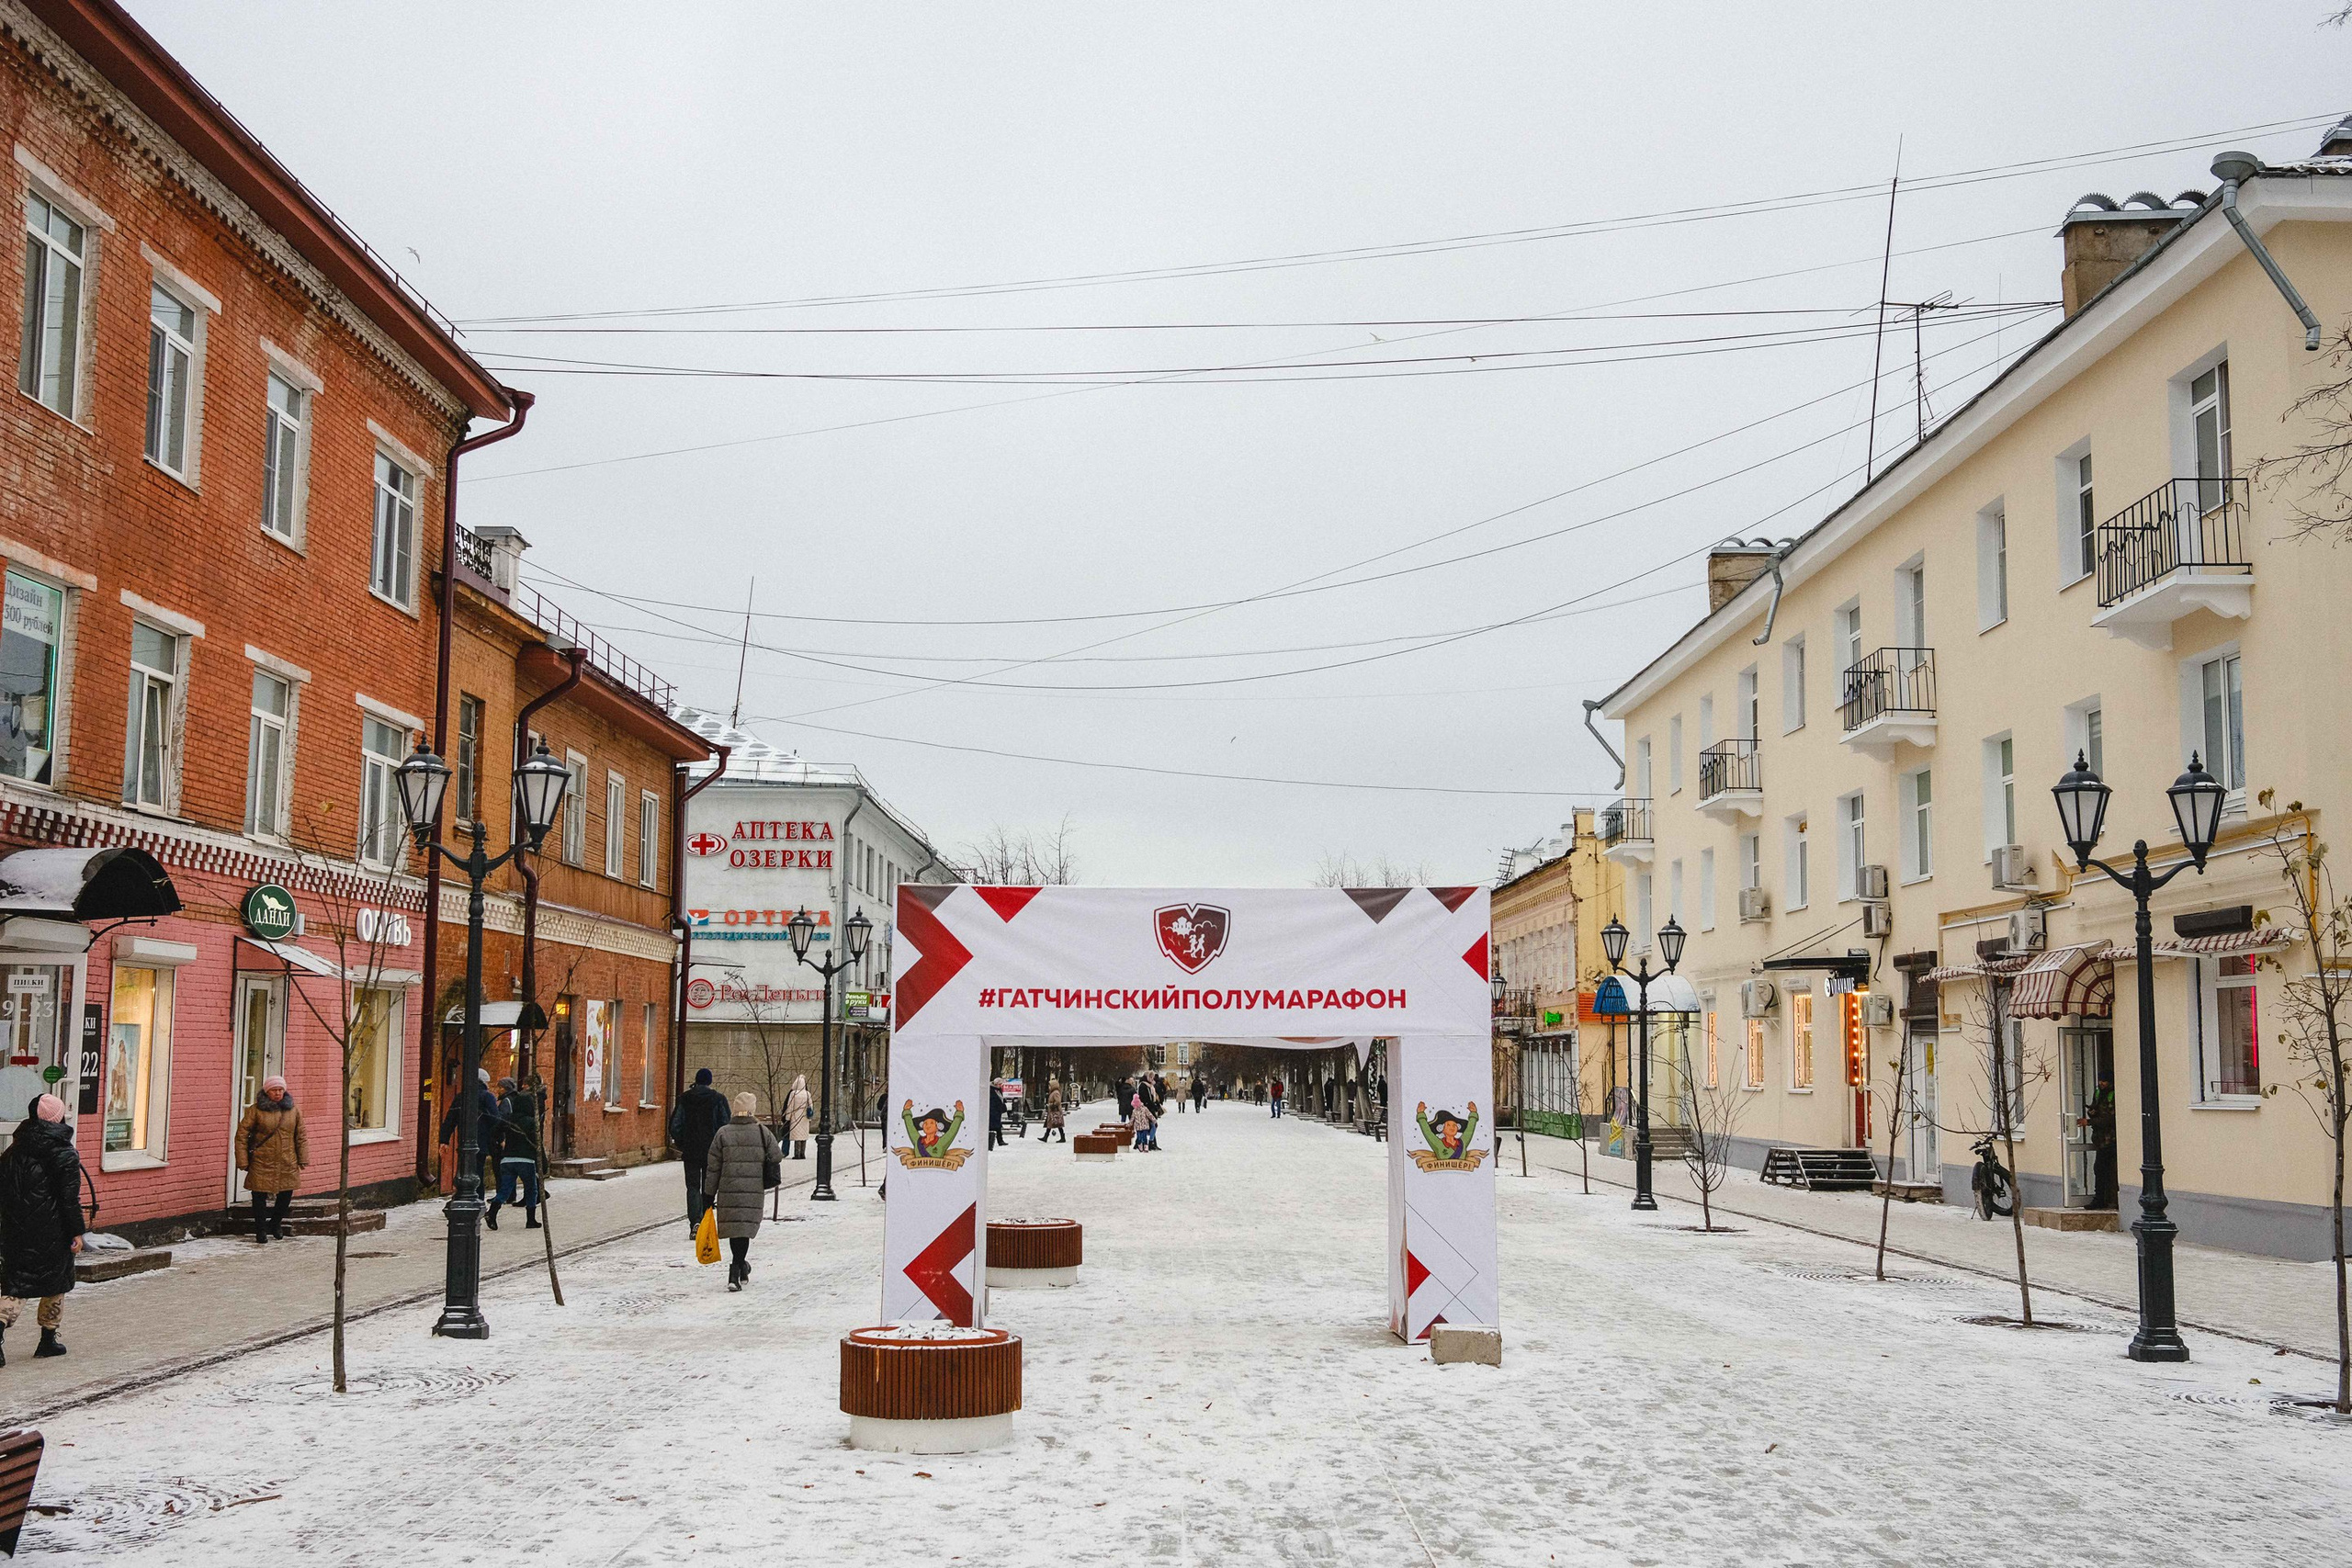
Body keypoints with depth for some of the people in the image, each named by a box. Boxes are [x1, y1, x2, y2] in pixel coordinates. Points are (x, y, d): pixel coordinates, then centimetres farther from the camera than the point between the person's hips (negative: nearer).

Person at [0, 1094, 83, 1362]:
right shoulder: (65, 1155, -11)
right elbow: (70, 1198, -12)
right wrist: (76, 1232, -6)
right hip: (52, 1234, -4)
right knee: (55, 1282, 12)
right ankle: (48, 1338, 18)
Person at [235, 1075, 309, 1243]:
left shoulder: (294, 1110, 5)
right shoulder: (256, 1110, -6)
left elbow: (301, 1136, 11)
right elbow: (241, 1135, -4)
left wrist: (303, 1159, 7)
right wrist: (243, 1162, -7)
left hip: (287, 1164, 3)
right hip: (262, 1163, -3)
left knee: (286, 1195, 9)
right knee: (260, 1197, 2)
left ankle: (275, 1224, 34)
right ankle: (261, 1231, 18)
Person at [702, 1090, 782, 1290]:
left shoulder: (723, 1133, 1)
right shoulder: (762, 1132, 0)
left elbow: (713, 1168, 2)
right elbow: (777, 1157, 3)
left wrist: (710, 1195, 8)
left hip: (728, 1190, 1)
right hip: (754, 1191, -1)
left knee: (734, 1227, 14)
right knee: (745, 1228, 2)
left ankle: (740, 1266, 28)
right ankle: (736, 1268, -11)